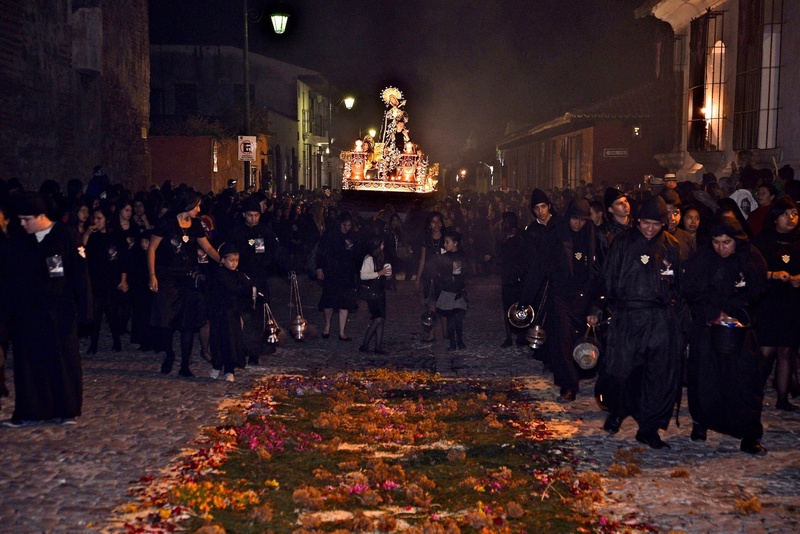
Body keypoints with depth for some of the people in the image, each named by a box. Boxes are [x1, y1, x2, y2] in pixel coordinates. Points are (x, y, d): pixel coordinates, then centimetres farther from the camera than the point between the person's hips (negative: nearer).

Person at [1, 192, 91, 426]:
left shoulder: (65, 238, -7)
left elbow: (79, 275, -7)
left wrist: (82, 309, -10)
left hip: (59, 313, -3)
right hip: (26, 313, 3)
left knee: (63, 361, 5)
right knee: (28, 362, 6)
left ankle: (66, 410, 15)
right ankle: (28, 411, 14)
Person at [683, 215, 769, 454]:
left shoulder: (751, 258, -1)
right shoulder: (702, 258, -4)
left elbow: (756, 291, -1)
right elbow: (692, 292, -6)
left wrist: (730, 311, -15)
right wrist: (715, 313, -18)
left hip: (739, 327, 1)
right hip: (706, 326, 0)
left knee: (745, 377, -5)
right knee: (704, 376, 3)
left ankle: (749, 434, -1)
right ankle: (700, 423, 22)